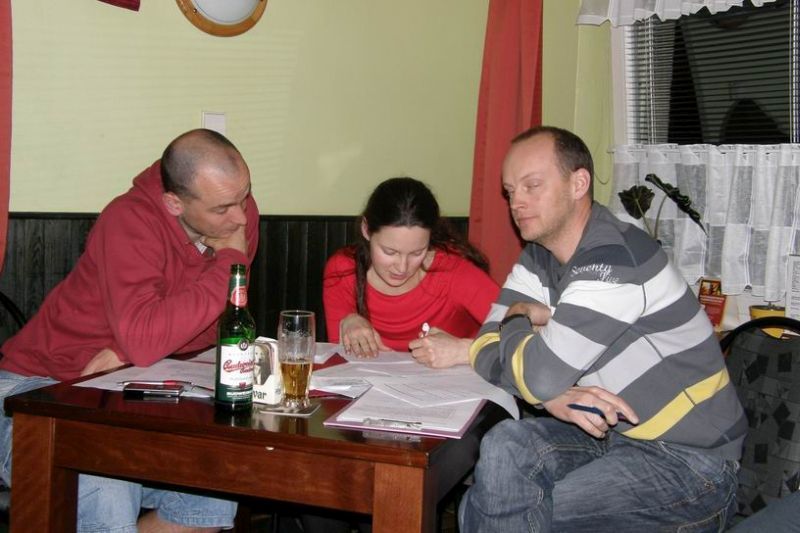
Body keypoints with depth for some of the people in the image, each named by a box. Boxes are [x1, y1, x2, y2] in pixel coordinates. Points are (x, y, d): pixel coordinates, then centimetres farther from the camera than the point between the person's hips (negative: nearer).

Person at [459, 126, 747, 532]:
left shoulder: (613, 259, -23)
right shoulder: (540, 257, 3)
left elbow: (538, 376, -26)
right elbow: (486, 350, -3)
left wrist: (517, 319, -6)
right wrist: (553, 397, -20)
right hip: (611, 433, 7)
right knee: (504, 448, -20)